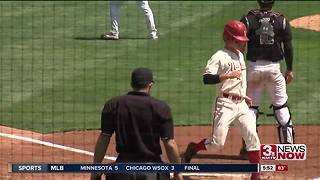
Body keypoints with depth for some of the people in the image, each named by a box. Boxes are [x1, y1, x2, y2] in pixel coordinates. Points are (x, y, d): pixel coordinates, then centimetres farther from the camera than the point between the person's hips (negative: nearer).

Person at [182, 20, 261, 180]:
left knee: (252, 137, -3)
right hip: (225, 104, -7)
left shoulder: (239, 55, 16)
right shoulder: (219, 57, -10)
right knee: (217, 142, -10)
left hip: (241, 104, 7)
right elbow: (207, 78, -21)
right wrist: (227, 75, -28)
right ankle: (191, 149, 18)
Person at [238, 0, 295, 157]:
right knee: (281, 106, 11)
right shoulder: (282, 20, -3)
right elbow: (288, 47, -1)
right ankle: (288, 143, 9)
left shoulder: (248, 20, -4)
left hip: (254, 66, 0)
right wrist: (290, 69, 8)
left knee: (251, 106, 7)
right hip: (274, 68, 0)